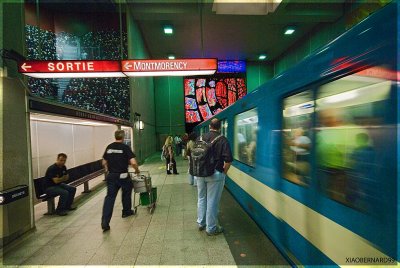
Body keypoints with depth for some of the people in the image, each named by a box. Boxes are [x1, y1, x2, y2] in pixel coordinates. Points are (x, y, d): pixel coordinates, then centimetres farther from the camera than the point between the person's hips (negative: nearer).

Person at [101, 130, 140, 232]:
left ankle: (105, 222, -2)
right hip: (123, 176, -4)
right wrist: (137, 170, 0)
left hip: (111, 176, 4)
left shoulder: (109, 147, 6)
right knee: (126, 192, 21)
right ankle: (126, 211, 37)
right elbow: (133, 162, -18)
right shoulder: (125, 147, -10)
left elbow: (104, 163, 13)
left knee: (110, 197, 4)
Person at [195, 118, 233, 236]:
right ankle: (211, 228, 21)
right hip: (215, 174, -4)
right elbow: (228, 159, -17)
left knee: (201, 198, 19)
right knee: (212, 201, 6)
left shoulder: (201, 138, 4)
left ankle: (201, 223, 35)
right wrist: (224, 172, -2)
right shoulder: (222, 140, -9)